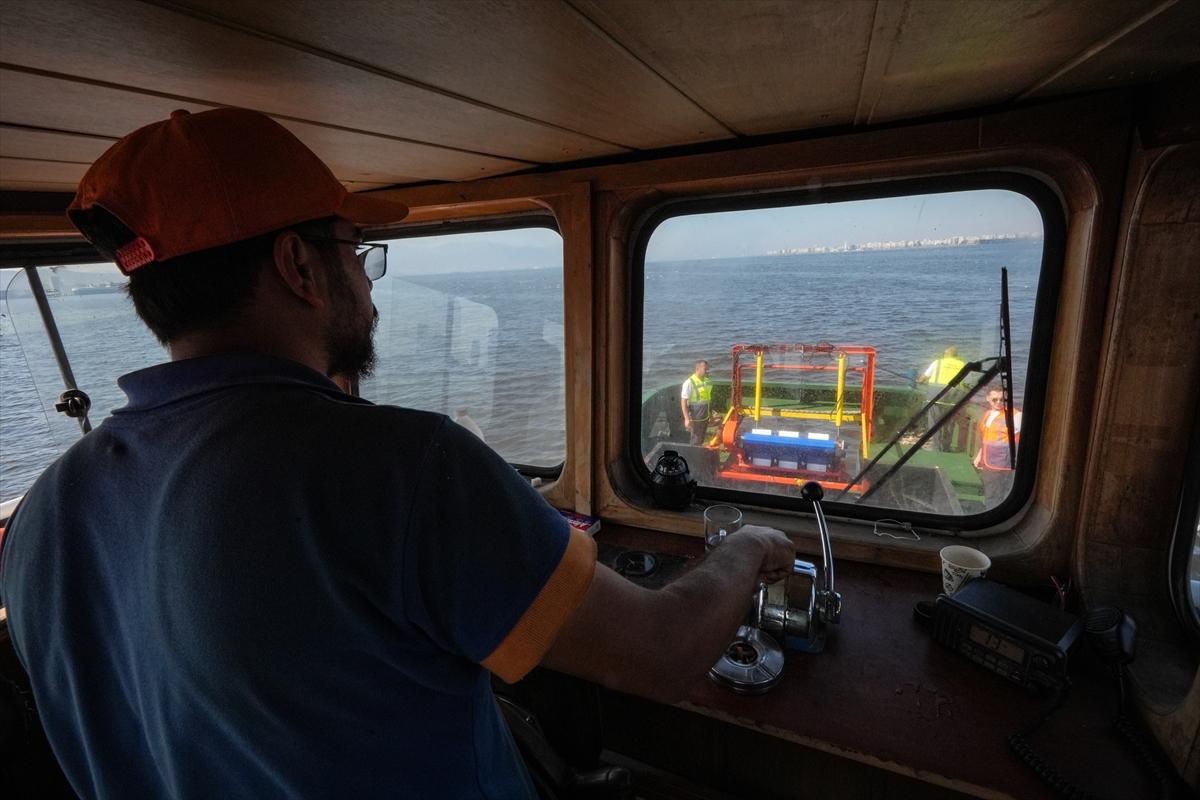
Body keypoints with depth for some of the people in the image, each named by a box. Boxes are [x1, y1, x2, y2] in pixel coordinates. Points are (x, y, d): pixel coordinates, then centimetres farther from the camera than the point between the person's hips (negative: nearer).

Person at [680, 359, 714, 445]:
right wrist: (687, 419, -25)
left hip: (705, 417, 7)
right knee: (696, 441, -1)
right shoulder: (689, 383, -18)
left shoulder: (707, 381, 6)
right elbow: (683, 402, -19)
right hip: (696, 418, -7)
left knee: (701, 440, 17)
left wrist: (711, 413, 20)